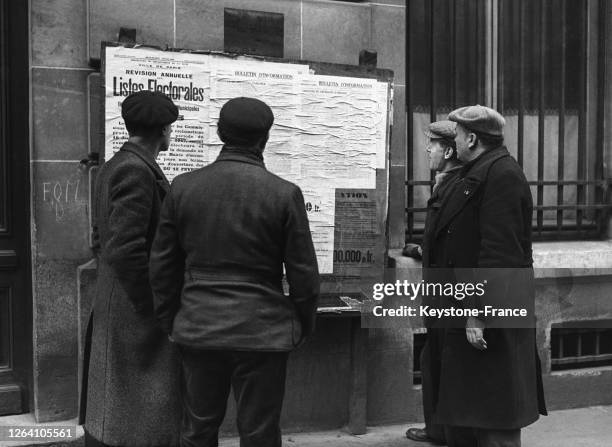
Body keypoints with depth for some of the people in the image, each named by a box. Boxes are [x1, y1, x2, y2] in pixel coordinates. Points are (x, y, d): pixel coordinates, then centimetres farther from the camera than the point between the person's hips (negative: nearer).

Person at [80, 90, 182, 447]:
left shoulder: (114, 167, 12)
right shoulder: (136, 170, -18)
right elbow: (124, 250, -25)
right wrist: (153, 307, -15)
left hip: (114, 309, 10)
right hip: (138, 320, -10)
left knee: (110, 416, 18)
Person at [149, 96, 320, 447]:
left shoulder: (183, 186, -2)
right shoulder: (285, 193, -11)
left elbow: (163, 265, 4)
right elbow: (303, 272, -6)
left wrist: (170, 320, 16)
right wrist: (304, 325, 9)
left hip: (197, 329, 3)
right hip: (262, 332, -3)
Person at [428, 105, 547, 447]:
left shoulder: (502, 175, -16)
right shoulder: (480, 173, 16)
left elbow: (499, 252, -24)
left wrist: (480, 313, -26)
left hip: (491, 325, -11)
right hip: (466, 316, 11)